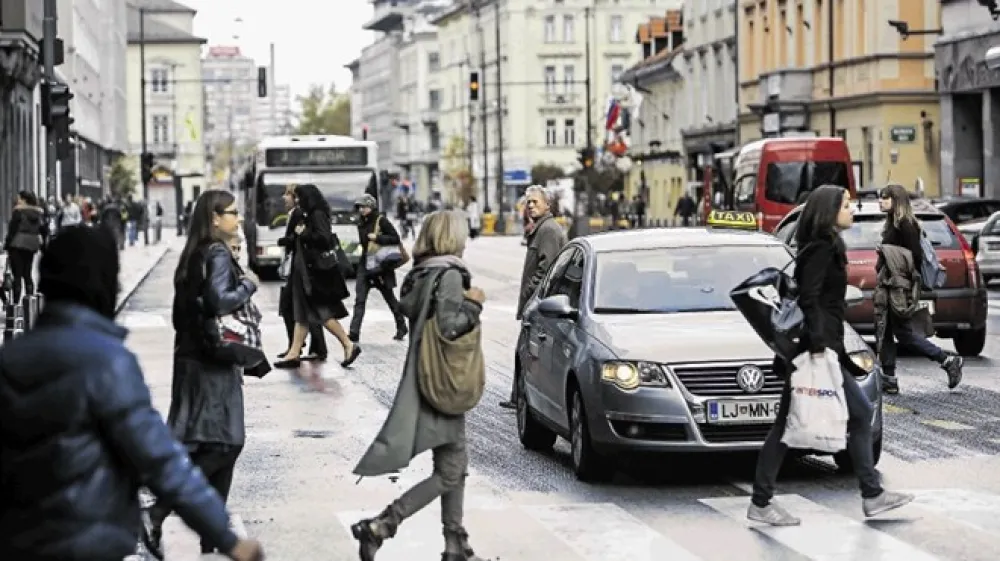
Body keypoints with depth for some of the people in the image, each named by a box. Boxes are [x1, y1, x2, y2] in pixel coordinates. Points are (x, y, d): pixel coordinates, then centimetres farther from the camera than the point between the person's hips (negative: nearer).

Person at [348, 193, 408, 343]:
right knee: (360, 299, -5)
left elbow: (396, 239, -13)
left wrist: (377, 238, -19)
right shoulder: (361, 223, 10)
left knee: (389, 297, 9)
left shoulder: (381, 221, -10)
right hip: (365, 264, 6)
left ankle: (401, 328, 27)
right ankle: (354, 333, -11)